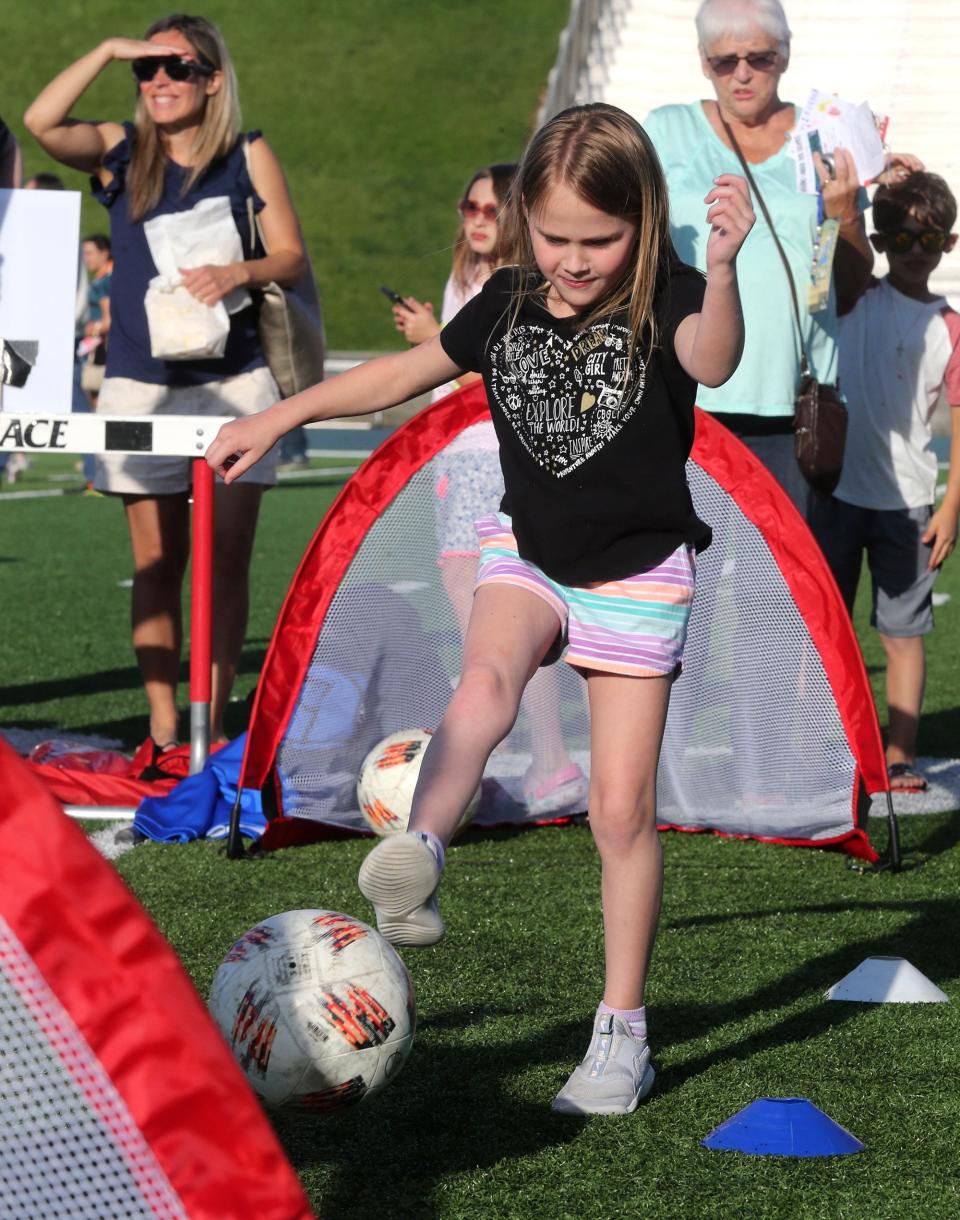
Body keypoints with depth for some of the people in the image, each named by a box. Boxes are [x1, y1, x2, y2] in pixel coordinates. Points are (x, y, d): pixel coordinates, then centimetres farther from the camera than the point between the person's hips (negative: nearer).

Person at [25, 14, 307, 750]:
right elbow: (43, 123, -11)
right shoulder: (119, 152, 7)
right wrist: (110, 49, -10)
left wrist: (238, 273, -18)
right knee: (156, 561, 2)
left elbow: (292, 257, 2)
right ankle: (162, 723, 6)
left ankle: (213, 724, 0)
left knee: (225, 558, -4)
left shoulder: (249, 155, 4)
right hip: (141, 382, 1)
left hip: (232, 380, -1)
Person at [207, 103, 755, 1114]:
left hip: (638, 576, -3)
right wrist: (280, 417, 15)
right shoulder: (509, 304, -2)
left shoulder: (665, 304, -16)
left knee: (622, 808, -2)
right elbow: (409, 371, 13)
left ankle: (622, 1032, 8)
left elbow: (712, 360, -40)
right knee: (485, 684, -32)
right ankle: (417, 857, -49)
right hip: (528, 555, 3)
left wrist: (723, 271, -60)